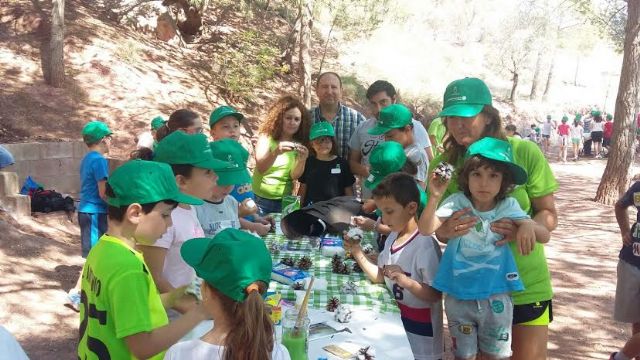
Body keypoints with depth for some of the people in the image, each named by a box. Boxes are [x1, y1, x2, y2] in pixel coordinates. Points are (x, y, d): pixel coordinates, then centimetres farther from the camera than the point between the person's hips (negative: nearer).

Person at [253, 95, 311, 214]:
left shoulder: (299, 143, 0)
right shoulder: (266, 137, -7)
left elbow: (294, 176, -9)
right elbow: (260, 168, -20)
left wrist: (302, 161, -29)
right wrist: (276, 153, -38)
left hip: (285, 201, 3)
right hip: (260, 200, -2)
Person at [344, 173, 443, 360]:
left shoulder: (426, 245, -23)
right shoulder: (392, 238, 2)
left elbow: (435, 295, -22)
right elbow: (381, 277, 7)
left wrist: (405, 281, -37)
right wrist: (357, 253, -4)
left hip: (419, 326, -7)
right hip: (395, 317, 7)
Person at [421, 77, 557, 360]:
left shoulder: (525, 153, -12)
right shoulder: (443, 164, -5)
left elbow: (549, 214, -5)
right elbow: (436, 228, 1)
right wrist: (445, 231, -22)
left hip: (525, 284, -2)